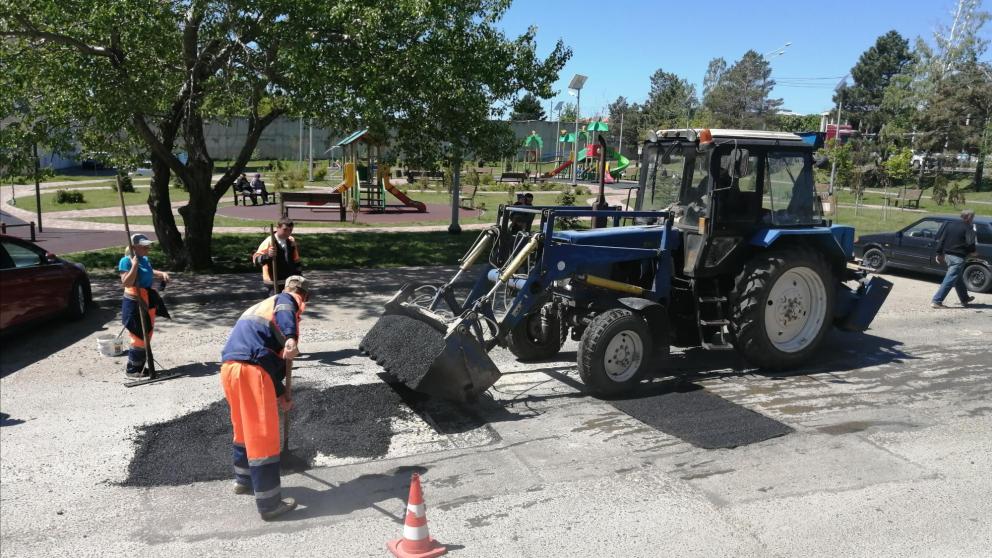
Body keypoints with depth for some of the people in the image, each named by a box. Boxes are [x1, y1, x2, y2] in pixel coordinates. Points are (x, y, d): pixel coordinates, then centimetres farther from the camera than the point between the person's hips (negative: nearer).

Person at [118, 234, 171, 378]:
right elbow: (126, 282, -25)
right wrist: (134, 264, -28)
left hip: (149, 302, 9)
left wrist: (162, 274, 12)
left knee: (147, 336, 14)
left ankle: (140, 367, 26)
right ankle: (131, 370, 9)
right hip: (134, 303, -9)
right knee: (139, 338, -4)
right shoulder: (126, 261, -15)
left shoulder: (145, 259, 8)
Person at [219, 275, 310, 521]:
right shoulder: (286, 300, 9)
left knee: (245, 427, 27)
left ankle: (244, 480, 47)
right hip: (250, 370, -9)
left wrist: (280, 391, 37)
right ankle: (270, 504, 7)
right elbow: (284, 314, -19)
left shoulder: (260, 306, 33)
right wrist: (291, 338, -38)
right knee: (263, 435, 0)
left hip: (229, 368, 9)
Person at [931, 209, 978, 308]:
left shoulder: (950, 224, 11)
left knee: (958, 278, 23)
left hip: (947, 255, 8)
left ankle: (965, 298, 38)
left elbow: (941, 240, 11)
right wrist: (972, 251, 1)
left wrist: (940, 253, 17)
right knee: (950, 279, -7)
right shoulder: (968, 228, -9)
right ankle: (936, 301, -12)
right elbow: (970, 243, -19)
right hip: (958, 257, -8)